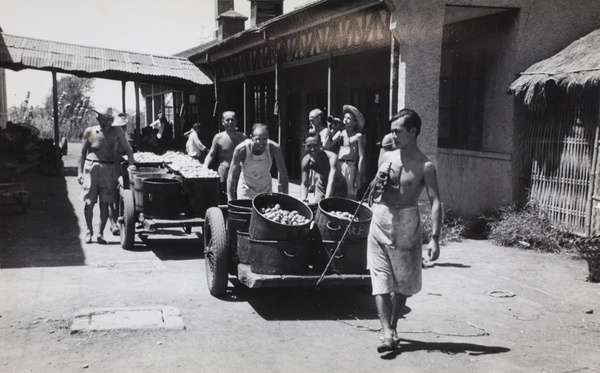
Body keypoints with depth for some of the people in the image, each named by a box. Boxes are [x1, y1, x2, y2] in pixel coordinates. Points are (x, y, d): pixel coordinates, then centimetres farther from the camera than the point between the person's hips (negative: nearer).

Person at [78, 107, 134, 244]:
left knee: (104, 203, -1)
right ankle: (89, 230, 17)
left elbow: (128, 151, 8)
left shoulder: (117, 133, 4)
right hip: (91, 169, 0)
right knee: (89, 203, -2)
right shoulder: (90, 132, 6)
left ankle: (100, 233, 10)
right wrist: (80, 171, 7)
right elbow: (82, 153, 13)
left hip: (110, 171, 0)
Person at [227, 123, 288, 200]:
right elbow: (232, 176, -23)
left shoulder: (274, 148, -23)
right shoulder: (241, 149, -27)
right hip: (246, 190, -2)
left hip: (266, 189, 2)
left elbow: (283, 174, -14)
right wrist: (231, 201, -29)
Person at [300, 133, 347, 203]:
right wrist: (303, 198, -35)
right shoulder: (306, 161, -20)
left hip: (338, 187, -3)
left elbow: (331, 181, -45)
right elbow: (304, 183, -15)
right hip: (321, 187, 4)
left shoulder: (331, 157, -34)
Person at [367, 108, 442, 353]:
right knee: (381, 281, -6)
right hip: (380, 222, 4)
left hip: (406, 225, -3)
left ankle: (393, 327, 26)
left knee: (402, 283, 9)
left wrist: (435, 238, -23)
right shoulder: (387, 157, 8)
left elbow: (435, 202, -14)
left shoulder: (424, 166, -8)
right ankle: (388, 333, -8)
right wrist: (376, 184, -4)